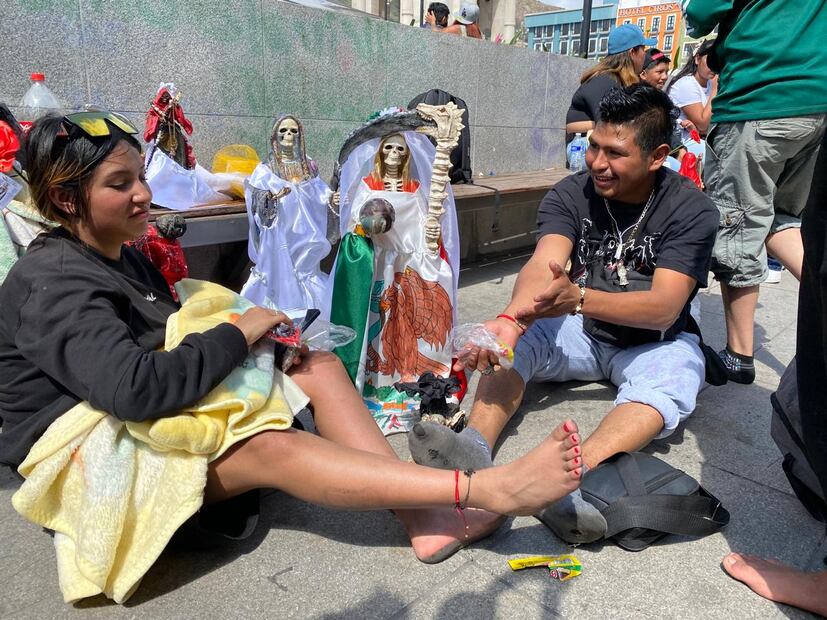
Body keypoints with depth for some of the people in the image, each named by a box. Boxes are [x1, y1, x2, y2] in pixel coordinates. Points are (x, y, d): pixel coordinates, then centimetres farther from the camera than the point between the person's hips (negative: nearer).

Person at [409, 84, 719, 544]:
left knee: (669, 381, -35)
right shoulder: (571, 194, -10)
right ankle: (476, 447, -47)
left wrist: (579, 297, -44)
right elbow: (543, 266, -28)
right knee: (515, 342, -25)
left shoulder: (692, 209, -15)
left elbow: (664, 308, -26)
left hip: (654, 342, -2)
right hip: (581, 333, 2)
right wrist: (510, 320, -51)